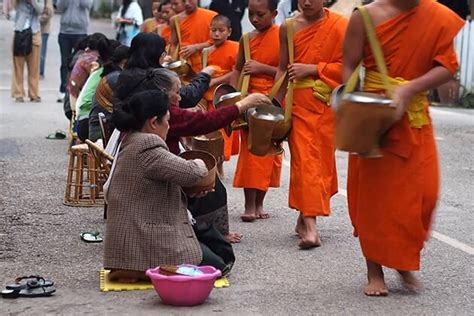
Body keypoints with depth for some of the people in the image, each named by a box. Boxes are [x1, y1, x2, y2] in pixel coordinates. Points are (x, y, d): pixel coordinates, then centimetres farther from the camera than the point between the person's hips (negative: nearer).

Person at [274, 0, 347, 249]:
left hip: (327, 104, 0)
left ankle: (305, 217, 20)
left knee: (322, 159, 6)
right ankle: (310, 225, -8)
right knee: (304, 160, -7)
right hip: (298, 102, 0)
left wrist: (312, 68, -13)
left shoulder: (340, 26, -3)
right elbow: (283, 68, 9)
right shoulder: (289, 28, 5)